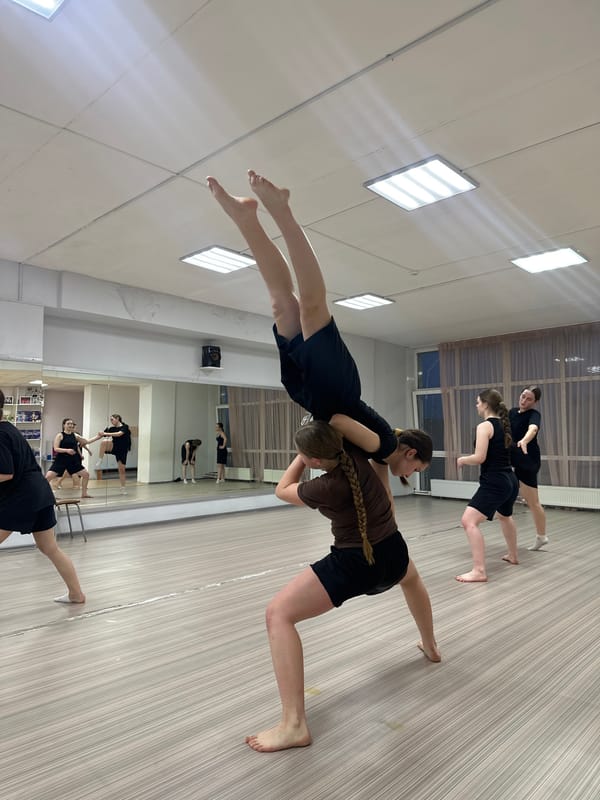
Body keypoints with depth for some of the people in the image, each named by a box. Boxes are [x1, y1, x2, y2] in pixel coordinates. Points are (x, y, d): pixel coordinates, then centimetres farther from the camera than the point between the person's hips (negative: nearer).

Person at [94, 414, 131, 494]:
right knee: (104, 441, -31)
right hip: (113, 447, 2)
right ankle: (99, 462, -26)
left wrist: (106, 433, -35)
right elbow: (100, 435, -1)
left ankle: (123, 488, 12)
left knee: (121, 469, -1)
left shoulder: (125, 427, -10)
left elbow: (119, 434, -29)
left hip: (122, 450, -2)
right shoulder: (111, 428, 3)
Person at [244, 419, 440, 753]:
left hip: (353, 565, -7)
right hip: (393, 554, 8)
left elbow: (282, 490, -2)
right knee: (411, 578, 45)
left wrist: (304, 457, 3)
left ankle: (294, 725, -13)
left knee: (278, 613, -8)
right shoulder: (354, 453, -13)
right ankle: (431, 646, 65)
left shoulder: (325, 489, -22)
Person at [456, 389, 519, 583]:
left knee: (469, 521, -15)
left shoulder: (484, 426, -13)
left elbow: (480, 457, -21)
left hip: (493, 483, -10)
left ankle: (479, 571, -21)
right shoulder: (503, 424, 12)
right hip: (510, 481, 10)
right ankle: (513, 556, 52)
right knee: (505, 516, 34)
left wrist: (462, 460, -3)